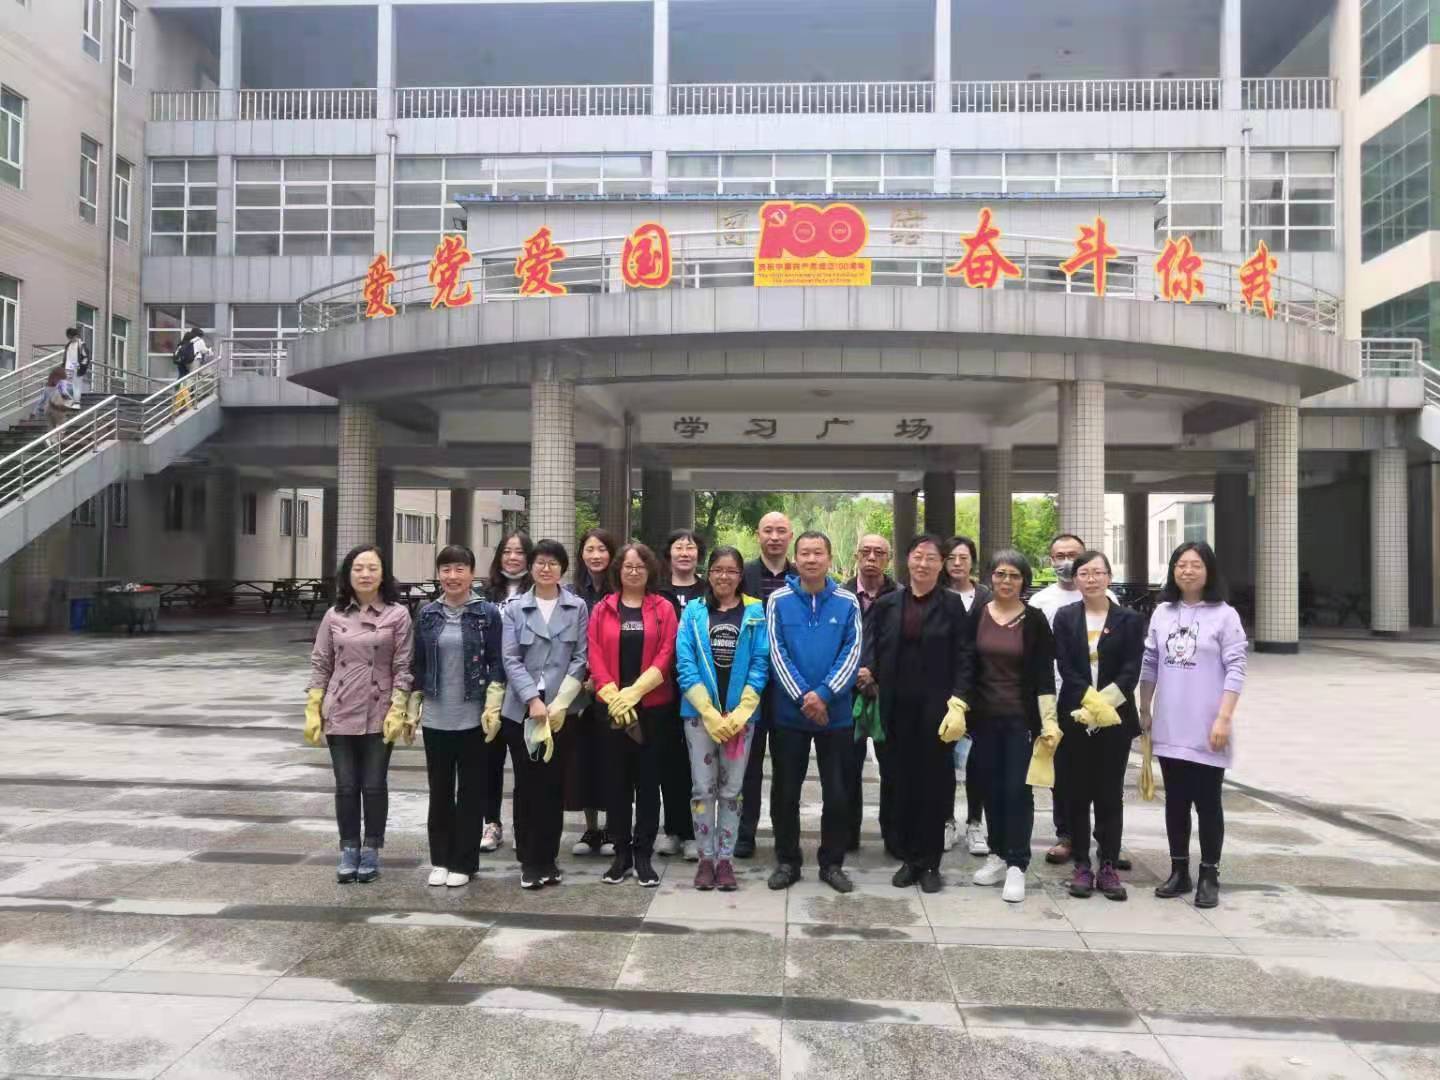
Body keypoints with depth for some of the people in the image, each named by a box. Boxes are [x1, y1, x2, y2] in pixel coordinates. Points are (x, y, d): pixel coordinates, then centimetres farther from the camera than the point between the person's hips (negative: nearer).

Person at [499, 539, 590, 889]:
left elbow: (580, 658, 0)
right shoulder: (515, 607, 3)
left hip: (560, 709, 0)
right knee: (526, 784, 5)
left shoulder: (577, 608, 3)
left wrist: (560, 702, -9)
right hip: (521, 709, 0)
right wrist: (533, 700, -13)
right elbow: (510, 659, -2)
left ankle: (547, 859, 17)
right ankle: (529, 861, 15)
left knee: (553, 785, 5)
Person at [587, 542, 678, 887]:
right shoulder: (602, 609, 7)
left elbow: (665, 657, -6)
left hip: (652, 705, -1)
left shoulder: (663, 608, 3)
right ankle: (621, 852, 16)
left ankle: (643, 854, 12)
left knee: (648, 779, 4)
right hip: (612, 707, 1)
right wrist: (613, 695, -13)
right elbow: (595, 657, -1)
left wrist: (633, 692, -14)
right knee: (618, 780, 7)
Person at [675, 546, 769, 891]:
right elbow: (685, 663, -3)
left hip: (741, 714, 0)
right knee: (703, 788, 4)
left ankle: (725, 858, 17)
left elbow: (760, 664, -1)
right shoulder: (693, 611, 3)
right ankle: (706, 858, 16)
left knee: (731, 789, 7)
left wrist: (740, 713, -11)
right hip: (699, 713, 0)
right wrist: (709, 712, -12)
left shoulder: (755, 612, 3)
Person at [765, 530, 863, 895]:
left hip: (836, 713, 1)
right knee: (785, 792, 8)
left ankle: (832, 862, 22)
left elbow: (852, 653, -6)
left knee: (837, 793, 8)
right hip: (789, 712, 0)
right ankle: (787, 861, 22)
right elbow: (776, 652, -7)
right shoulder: (779, 600, -2)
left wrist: (823, 694, -17)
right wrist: (802, 697, -15)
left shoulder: (847, 602, 0)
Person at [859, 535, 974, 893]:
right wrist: (866, 670, -16)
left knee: (935, 781, 3)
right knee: (904, 780, 8)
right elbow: (871, 649, 6)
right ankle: (908, 857, 19)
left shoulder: (952, 605, 1)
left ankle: (929, 862, 15)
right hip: (898, 708, 2)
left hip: (937, 707, -2)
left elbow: (964, 658, -3)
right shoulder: (887, 604, 8)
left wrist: (958, 703, -12)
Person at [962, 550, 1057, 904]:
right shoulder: (977, 616, 3)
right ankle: (997, 855, 21)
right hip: (985, 717, 3)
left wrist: (1049, 721, -11)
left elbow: (1045, 674, -4)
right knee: (992, 788, 8)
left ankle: (1016, 865, 3)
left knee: (1018, 789, -3)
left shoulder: (1035, 620, -2)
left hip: (1022, 718, -2)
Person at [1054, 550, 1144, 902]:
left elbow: (1131, 670, -5)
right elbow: (1065, 668, -3)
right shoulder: (1065, 617, 5)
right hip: (1075, 718, 1)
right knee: (1078, 794, 6)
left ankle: (1108, 867, 13)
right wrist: (1089, 700, -16)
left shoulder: (1129, 619, 3)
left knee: (1110, 795, 4)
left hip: (1115, 719, 0)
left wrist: (1104, 702, -17)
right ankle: (1082, 866, 15)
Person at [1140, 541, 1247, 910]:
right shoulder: (1162, 613, 7)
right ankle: (1178, 871, 22)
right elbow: (1149, 665, 11)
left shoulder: (1224, 615, -6)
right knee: (1176, 801, 11)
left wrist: (1224, 718, -17)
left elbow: (1235, 670, -10)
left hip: (1207, 730, -4)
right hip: (1169, 727, 4)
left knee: (1207, 803, 5)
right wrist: (1144, 710, 11)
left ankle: (1209, 877, 16)